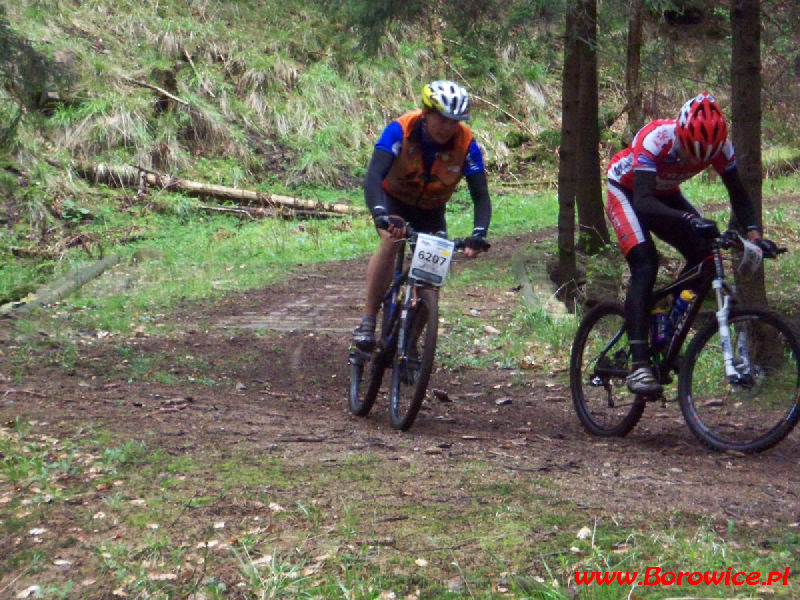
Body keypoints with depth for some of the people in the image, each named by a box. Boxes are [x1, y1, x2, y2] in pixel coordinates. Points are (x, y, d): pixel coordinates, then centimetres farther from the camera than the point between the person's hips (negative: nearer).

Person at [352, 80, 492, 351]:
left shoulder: (466, 145, -26)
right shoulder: (400, 131, -31)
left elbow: (481, 197, -26)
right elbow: (373, 177, -41)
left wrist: (479, 234, -44)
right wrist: (381, 216, -59)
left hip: (431, 208, 3)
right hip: (394, 198, -3)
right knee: (391, 240, -31)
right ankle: (368, 320, -24)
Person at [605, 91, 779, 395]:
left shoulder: (719, 145, -23)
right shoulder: (656, 139, -38)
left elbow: (738, 193, -15)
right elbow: (643, 202, -47)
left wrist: (753, 233, -34)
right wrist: (690, 219, -62)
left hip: (665, 195, 6)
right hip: (625, 191, -5)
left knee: (704, 255, -14)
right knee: (645, 265, -26)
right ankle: (639, 366, -29)